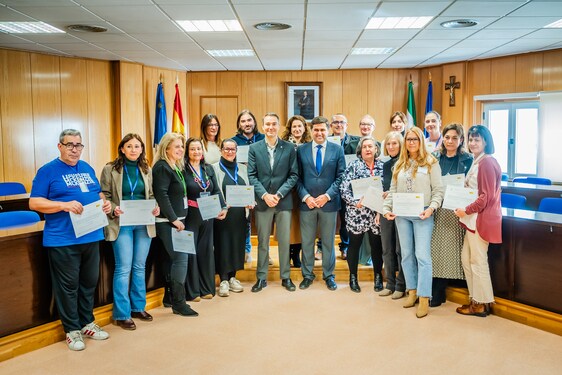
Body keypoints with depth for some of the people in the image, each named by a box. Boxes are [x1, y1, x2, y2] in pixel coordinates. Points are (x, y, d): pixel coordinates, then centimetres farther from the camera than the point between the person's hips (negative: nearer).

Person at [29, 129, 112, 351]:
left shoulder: (87, 168, 13)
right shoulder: (48, 171, -5)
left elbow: (97, 193, 22)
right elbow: (34, 202, -9)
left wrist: (105, 202, 0)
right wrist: (64, 205, -23)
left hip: (91, 236, 6)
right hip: (63, 240, -6)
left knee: (90, 282, 14)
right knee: (68, 286, 4)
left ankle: (87, 323, 30)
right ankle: (72, 330, 18)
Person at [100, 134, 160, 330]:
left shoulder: (146, 170, 9)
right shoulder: (110, 169, -2)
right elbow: (103, 196, -2)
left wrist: (155, 207, -4)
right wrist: (113, 209, -19)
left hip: (144, 224, 4)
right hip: (121, 224, -4)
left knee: (140, 267, 13)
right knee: (124, 268, -3)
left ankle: (138, 307, 27)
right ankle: (121, 314, 10)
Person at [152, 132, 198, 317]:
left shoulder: (177, 167, 16)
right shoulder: (162, 167, -12)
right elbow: (162, 196, -20)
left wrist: (179, 218, 13)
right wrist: (174, 219, -20)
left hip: (176, 220, 10)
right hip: (168, 222, -10)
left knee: (172, 259, 15)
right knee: (181, 258, -10)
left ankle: (170, 297, 26)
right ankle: (178, 303, -4)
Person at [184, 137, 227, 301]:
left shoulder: (208, 169, 11)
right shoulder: (183, 169, -6)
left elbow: (216, 191, 10)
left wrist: (223, 207, -2)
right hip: (190, 216, -5)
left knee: (206, 251, 11)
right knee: (191, 252, 0)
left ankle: (206, 288, 21)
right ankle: (192, 291, 10)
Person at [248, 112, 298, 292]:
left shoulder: (289, 148, 2)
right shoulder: (254, 148, 3)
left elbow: (294, 175, -2)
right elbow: (251, 176, -1)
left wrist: (279, 194, -12)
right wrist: (265, 195, -13)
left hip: (284, 201, 0)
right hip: (262, 201, 0)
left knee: (284, 241, 7)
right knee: (262, 242, 9)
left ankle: (286, 277, 21)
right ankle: (261, 277, 20)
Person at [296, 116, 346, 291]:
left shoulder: (337, 150, 3)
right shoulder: (301, 150, 5)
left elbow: (340, 177, -1)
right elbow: (297, 178, 2)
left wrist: (327, 195, -11)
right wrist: (305, 196, -11)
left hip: (329, 203, 0)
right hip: (307, 203, 1)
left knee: (328, 241, 10)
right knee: (307, 242, 8)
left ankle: (329, 275, 24)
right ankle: (307, 275, 22)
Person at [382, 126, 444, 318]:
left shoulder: (430, 162, 0)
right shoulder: (399, 165, 12)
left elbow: (438, 190, -4)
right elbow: (393, 190, 12)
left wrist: (431, 208, -18)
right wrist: (386, 208, 0)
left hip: (422, 215, -5)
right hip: (402, 215, 5)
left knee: (422, 255, -8)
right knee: (406, 254, 10)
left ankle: (424, 298, -2)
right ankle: (412, 291, 22)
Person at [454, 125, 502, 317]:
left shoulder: (487, 162, -15)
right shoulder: (477, 162, 16)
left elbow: (487, 196, -18)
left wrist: (467, 210, -15)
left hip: (482, 218, -10)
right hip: (474, 217, 10)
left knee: (478, 261, 0)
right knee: (466, 258, 14)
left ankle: (481, 304, 13)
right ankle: (476, 299, 25)